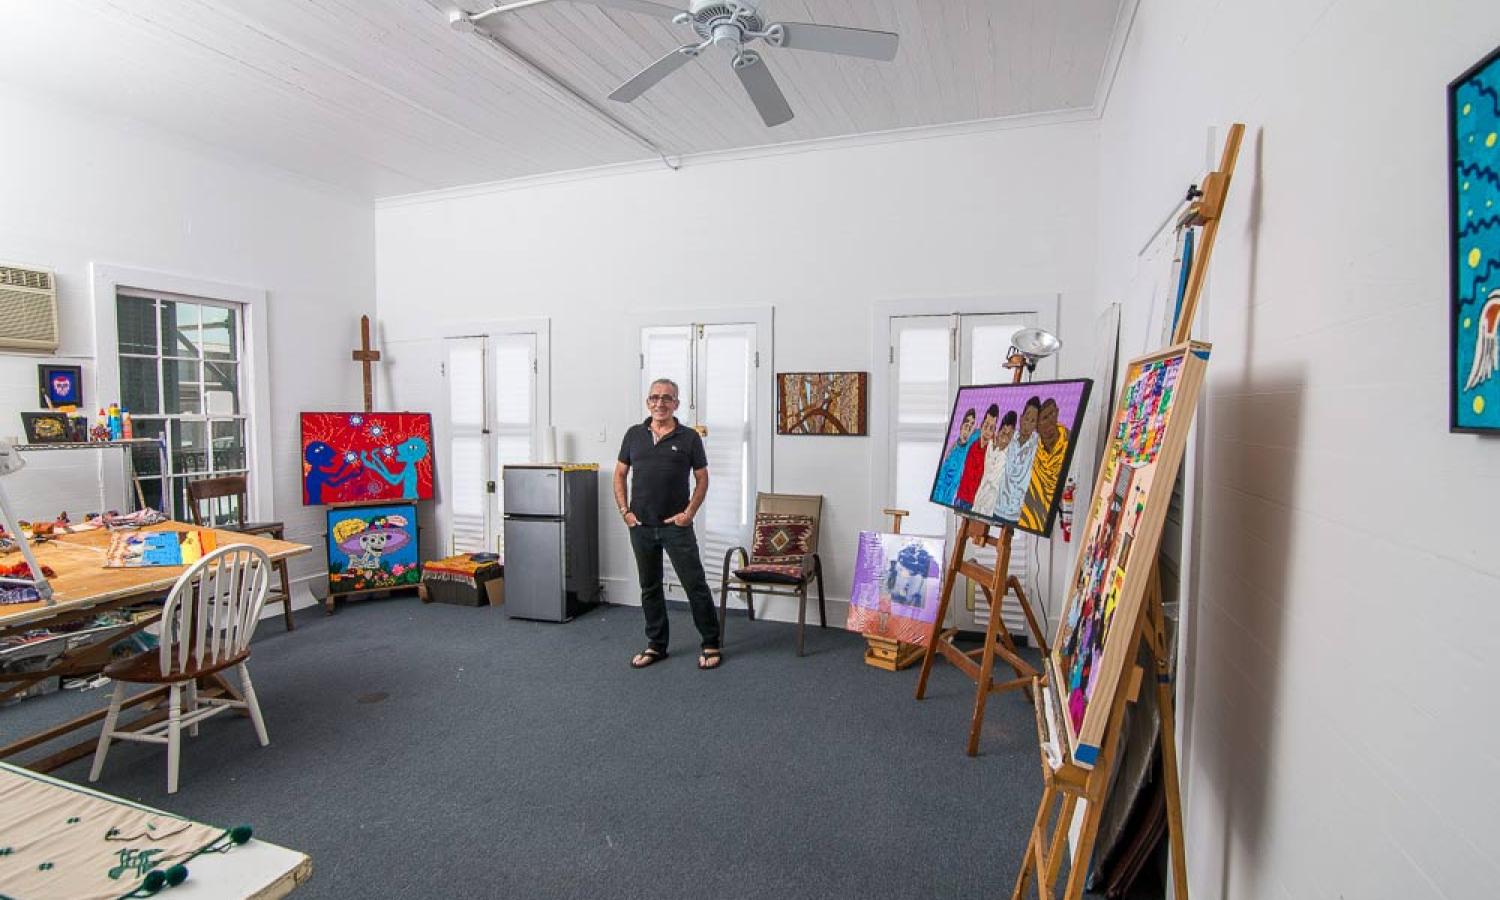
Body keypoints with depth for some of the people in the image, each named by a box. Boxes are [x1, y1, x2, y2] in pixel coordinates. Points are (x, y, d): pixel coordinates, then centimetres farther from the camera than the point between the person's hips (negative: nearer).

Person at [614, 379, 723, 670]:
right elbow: (620, 475, 11)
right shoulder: (634, 434, 7)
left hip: (676, 525, -3)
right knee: (650, 587, 13)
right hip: (640, 526, 3)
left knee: (695, 585, -1)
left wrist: (689, 512, -8)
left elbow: (702, 478, 1)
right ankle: (656, 645, 27)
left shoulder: (689, 437, -1)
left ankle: (711, 644, 13)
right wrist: (624, 511, 1)